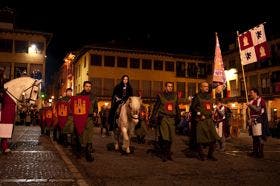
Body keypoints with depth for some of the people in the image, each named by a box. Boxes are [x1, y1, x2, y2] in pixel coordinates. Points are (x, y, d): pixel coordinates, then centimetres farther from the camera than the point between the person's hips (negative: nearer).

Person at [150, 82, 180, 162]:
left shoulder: (175, 96, 13)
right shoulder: (160, 95, 3)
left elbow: (177, 108, 21)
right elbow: (156, 107, 4)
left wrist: (178, 118, 19)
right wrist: (153, 118, 0)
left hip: (172, 119, 4)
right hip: (163, 118, -4)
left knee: (171, 138, 5)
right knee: (164, 137, -12)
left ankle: (168, 154, 20)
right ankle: (163, 155, 0)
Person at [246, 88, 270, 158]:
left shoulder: (260, 100, -5)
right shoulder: (252, 101, 16)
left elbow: (258, 109, -16)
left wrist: (250, 105, -16)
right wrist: (250, 120, 15)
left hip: (259, 120, -8)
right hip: (253, 120, 8)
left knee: (260, 137, -7)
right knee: (254, 137, 11)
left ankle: (260, 153, -4)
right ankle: (255, 151, 17)